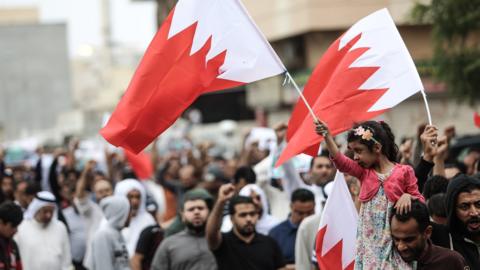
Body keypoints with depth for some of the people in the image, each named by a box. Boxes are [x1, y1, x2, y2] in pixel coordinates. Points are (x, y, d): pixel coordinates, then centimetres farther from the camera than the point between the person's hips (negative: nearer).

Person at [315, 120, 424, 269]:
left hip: (394, 238, -3)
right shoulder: (364, 172, 9)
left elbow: (420, 200, 5)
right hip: (369, 238, 3)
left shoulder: (404, 172, -1)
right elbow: (341, 161, -8)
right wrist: (327, 135, -21)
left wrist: (408, 196, -19)